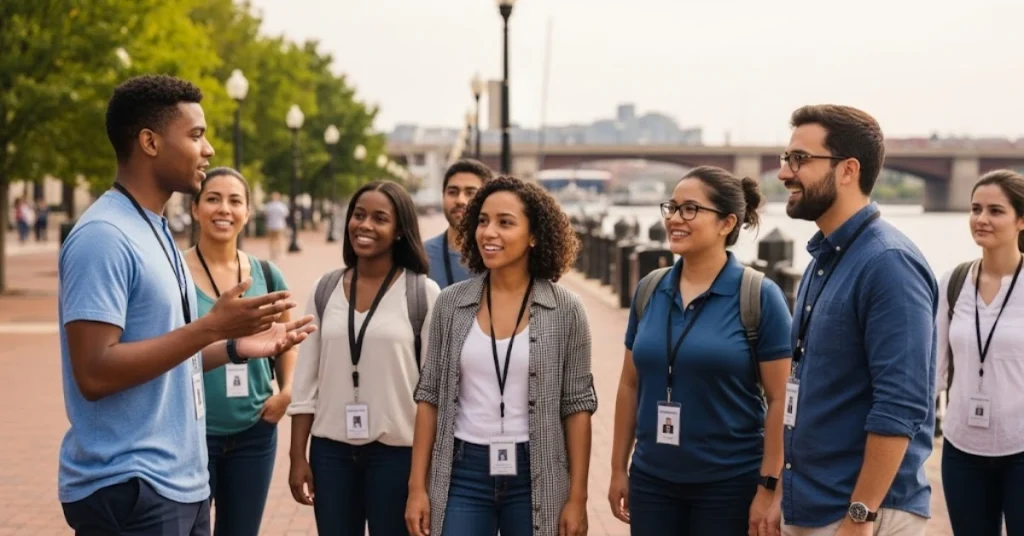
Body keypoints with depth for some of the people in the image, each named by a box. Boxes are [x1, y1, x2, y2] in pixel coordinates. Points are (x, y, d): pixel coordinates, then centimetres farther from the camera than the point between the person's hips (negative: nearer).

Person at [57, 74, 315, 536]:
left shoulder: (154, 230, 13)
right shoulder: (104, 235, -16)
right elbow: (96, 372, -23)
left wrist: (235, 347, 6)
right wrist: (211, 327, -22)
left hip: (179, 483, 9)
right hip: (129, 490, -9)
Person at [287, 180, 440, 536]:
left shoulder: (423, 293, -5)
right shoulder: (325, 289, 5)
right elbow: (306, 379, 7)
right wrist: (298, 455, 4)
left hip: (397, 450, -3)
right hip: (330, 449, 3)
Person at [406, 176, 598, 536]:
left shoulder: (565, 310, -3)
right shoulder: (451, 303, 1)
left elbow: (578, 405, -1)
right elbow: (430, 396, 5)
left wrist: (577, 497, -5)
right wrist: (418, 487, 1)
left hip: (536, 476, -1)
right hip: (463, 472, 1)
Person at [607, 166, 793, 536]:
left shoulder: (759, 297, -9)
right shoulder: (649, 292, 4)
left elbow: (780, 399, -9)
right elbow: (630, 384, 10)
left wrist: (770, 486, -12)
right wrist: (618, 468, 10)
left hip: (730, 483, -4)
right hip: (652, 480, 4)